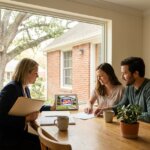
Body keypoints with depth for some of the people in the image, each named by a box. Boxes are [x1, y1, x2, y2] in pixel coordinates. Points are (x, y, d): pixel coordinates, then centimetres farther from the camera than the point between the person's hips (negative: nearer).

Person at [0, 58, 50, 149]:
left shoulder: (26, 88, 6)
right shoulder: (11, 88, -20)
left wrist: (51, 108, 17)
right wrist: (26, 119, -28)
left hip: (21, 133, 7)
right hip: (7, 138, -7)